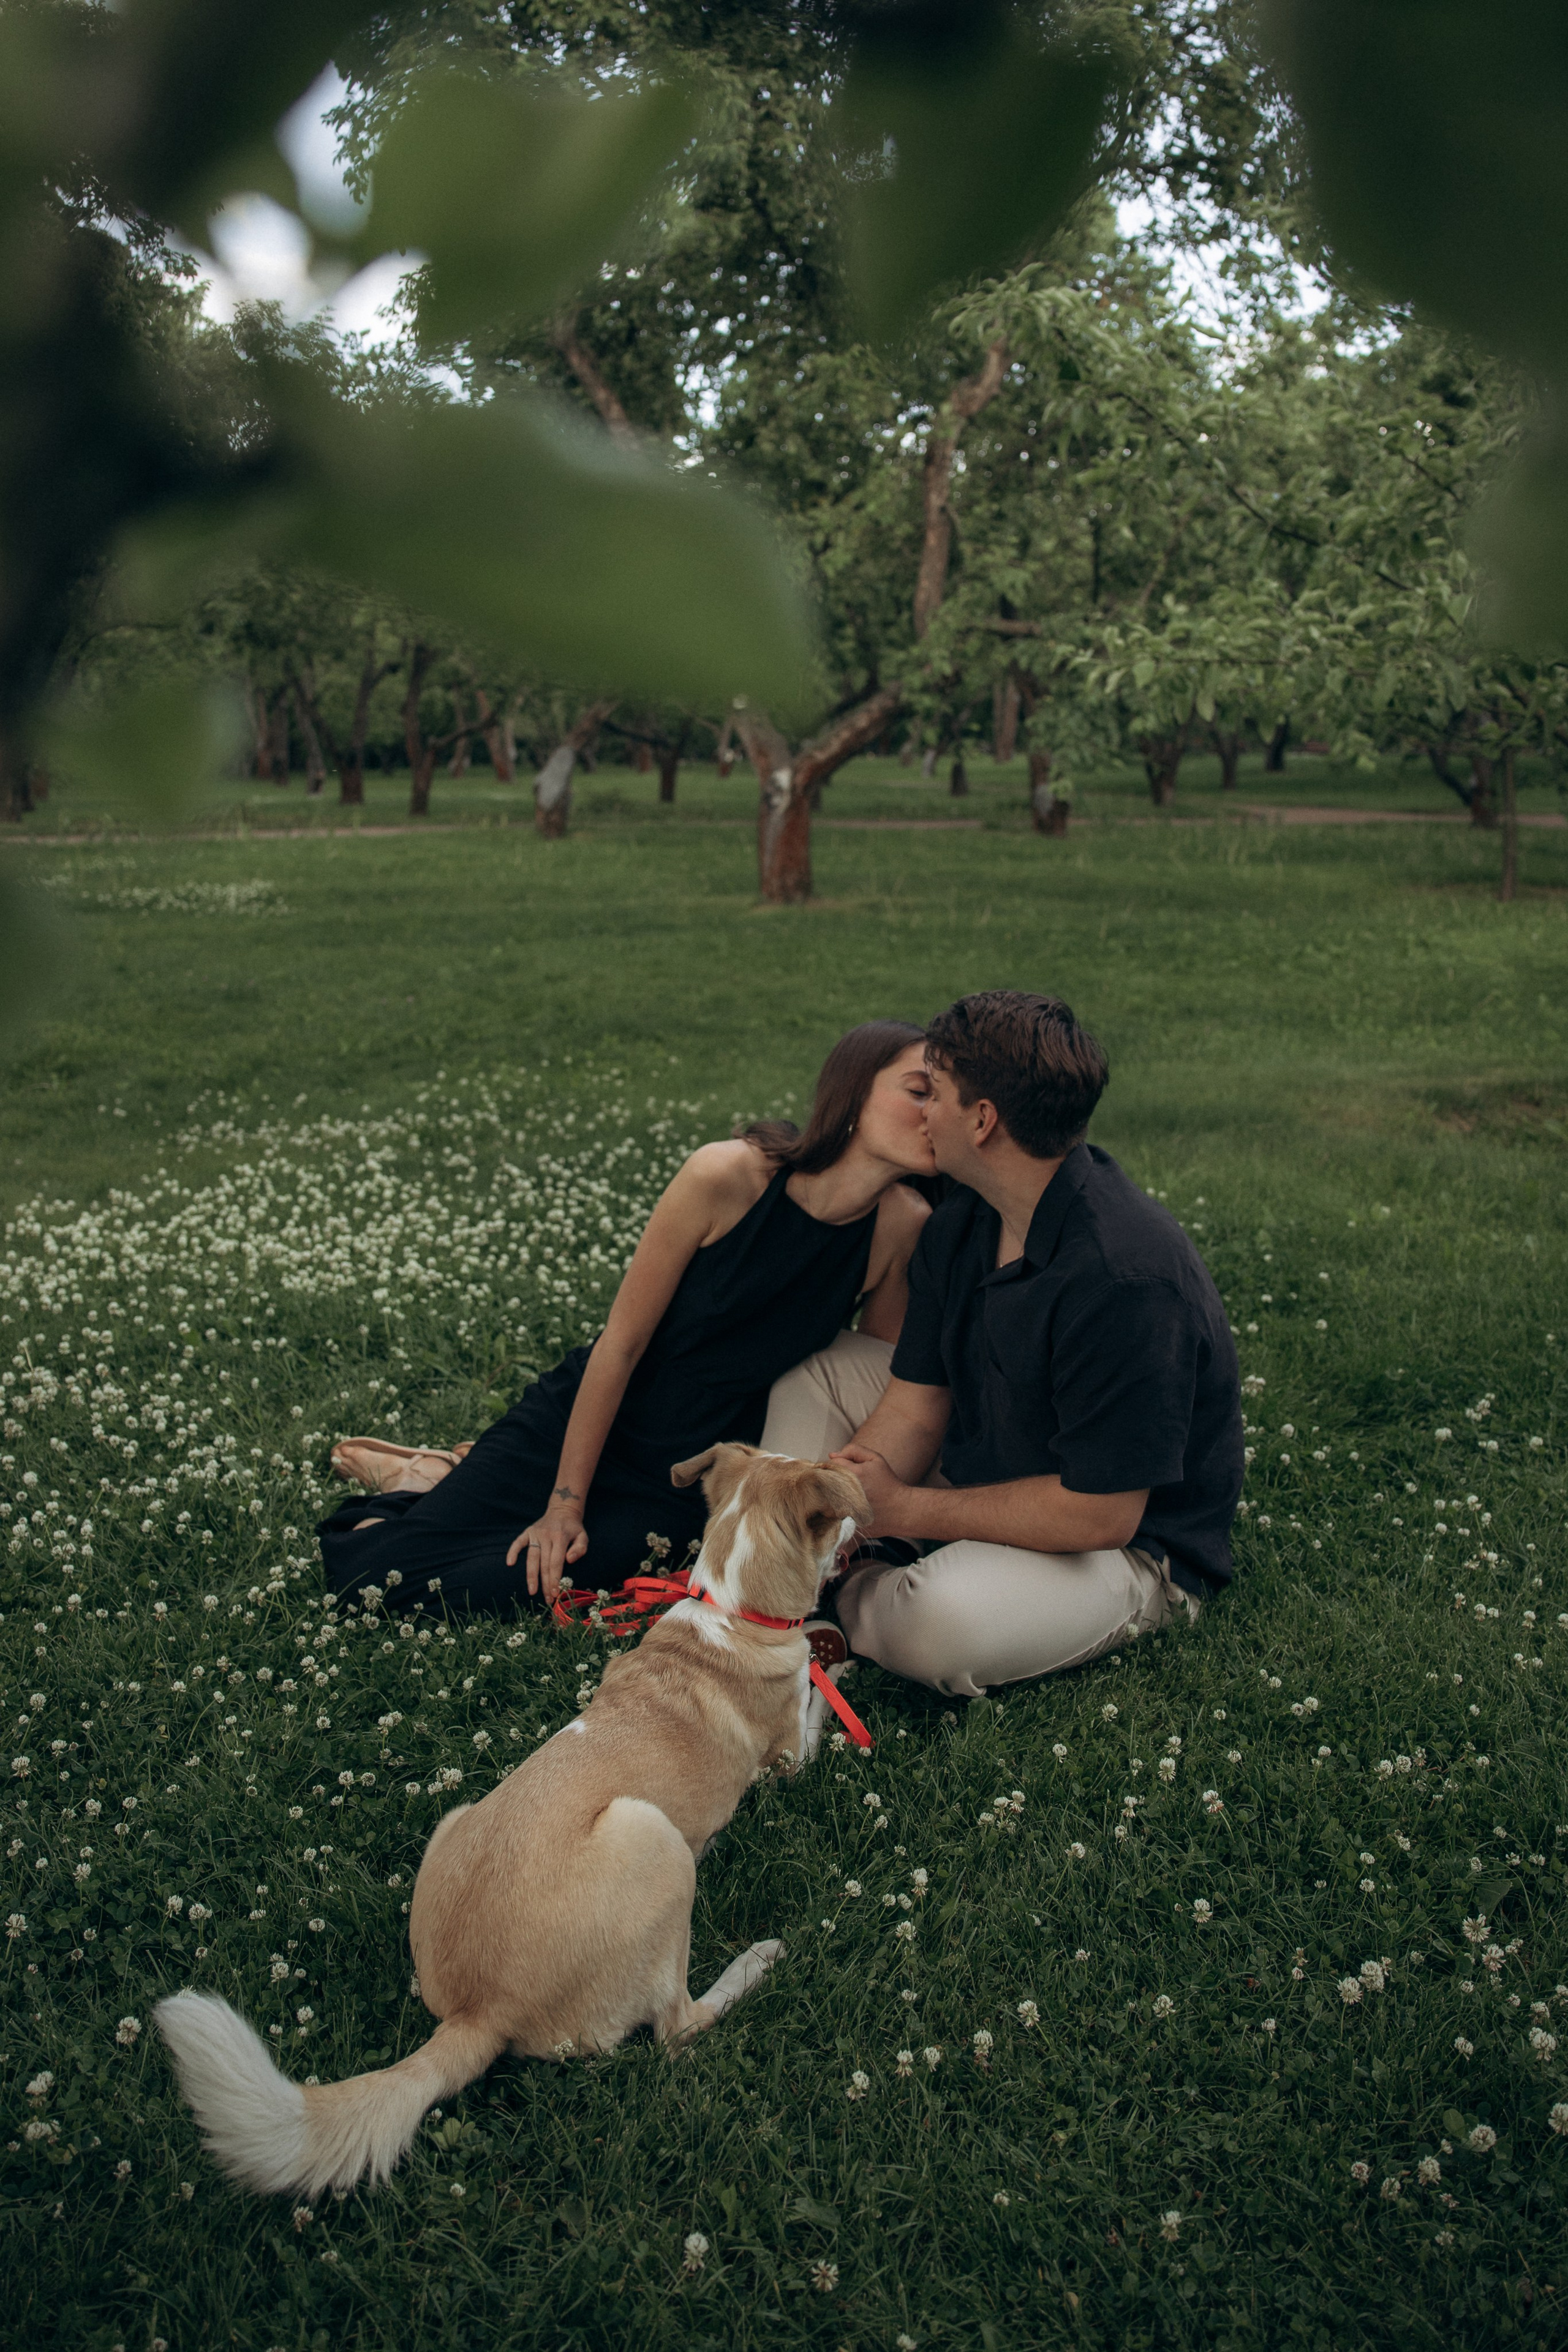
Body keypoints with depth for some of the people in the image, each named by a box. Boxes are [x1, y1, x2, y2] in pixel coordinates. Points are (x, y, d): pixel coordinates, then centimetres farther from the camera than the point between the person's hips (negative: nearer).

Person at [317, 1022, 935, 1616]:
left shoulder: (905, 1227, -15)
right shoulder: (726, 1175, -24)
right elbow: (622, 1342, -16)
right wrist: (564, 1505, -13)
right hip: (580, 1422, -2)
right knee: (364, 1566, -7)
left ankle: (432, 1482, 15)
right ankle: (420, 1483, 28)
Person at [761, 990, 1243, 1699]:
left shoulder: (1126, 1279, -33)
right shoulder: (959, 1225, -3)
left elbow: (1100, 1515, -30)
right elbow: (914, 1411, -1)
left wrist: (904, 1509, -23)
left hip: (1132, 1546, -9)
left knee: (936, 1622, -37)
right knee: (810, 1373, 9)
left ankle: (865, 1596, -2)